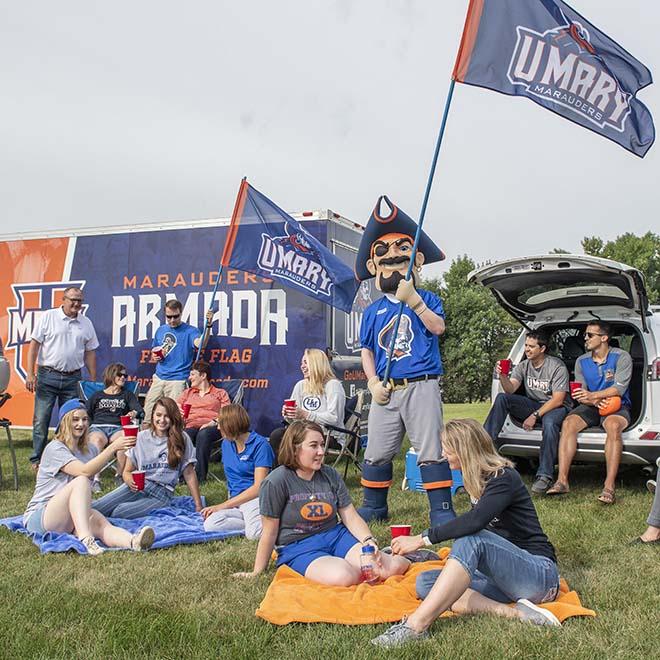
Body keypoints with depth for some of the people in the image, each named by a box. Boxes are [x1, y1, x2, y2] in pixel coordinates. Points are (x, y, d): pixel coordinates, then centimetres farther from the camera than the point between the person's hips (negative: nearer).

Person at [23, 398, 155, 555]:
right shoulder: (54, 448, -9)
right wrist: (113, 447, -30)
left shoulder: (90, 450, 16)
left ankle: (133, 542, -62)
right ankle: (86, 540, -48)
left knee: (99, 522, -30)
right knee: (81, 481, -30)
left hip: (73, 519, 6)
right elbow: (85, 472, -25)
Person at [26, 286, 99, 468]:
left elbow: (90, 353, 12)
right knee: (41, 420, 0)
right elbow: (34, 345, -2)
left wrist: (94, 381, 8)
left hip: (73, 378, 3)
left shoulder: (86, 323, 9)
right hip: (47, 376, -3)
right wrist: (30, 374, -9)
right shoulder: (48, 317, -1)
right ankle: (37, 459, 10)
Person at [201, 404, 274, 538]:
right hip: (235, 501, 6)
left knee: (254, 533, -38)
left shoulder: (260, 444, -5)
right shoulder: (226, 444, 17)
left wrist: (223, 506, -13)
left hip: (255, 498, -6)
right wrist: (230, 502, 11)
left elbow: (258, 487, -11)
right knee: (210, 524, -29)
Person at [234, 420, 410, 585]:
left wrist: (369, 541, -14)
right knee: (344, 576, -35)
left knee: (391, 568, -18)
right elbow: (270, 532, -5)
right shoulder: (276, 482, -11)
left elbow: (351, 517, 5)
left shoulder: (330, 475, 6)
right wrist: (257, 572, 1)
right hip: (298, 547, -4)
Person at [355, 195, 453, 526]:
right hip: (386, 390, 4)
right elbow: (367, 350, 11)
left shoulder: (427, 300, 4)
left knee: (430, 450, -4)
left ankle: (442, 511, 1)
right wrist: (373, 382, -3)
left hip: (421, 387, -4)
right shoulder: (373, 311, 11)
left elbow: (438, 327, -15)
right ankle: (374, 507, 25)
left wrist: (413, 300, -22)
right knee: (376, 452, 10)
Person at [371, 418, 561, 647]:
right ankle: (513, 613, -25)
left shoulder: (504, 479, -16)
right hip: (504, 576, 8)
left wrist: (422, 539, -31)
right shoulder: (479, 480, 9)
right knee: (425, 582, -10)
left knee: (473, 540, -34)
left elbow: (475, 521, -33)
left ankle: (416, 625, -40)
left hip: (541, 574, -8)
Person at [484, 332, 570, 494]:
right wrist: (502, 376, -27)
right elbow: (510, 390, -7)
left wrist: (535, 415, -23)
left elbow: (558, 399, -17)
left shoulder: (557, 366, -11)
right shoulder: (523, 366, 6)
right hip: (533, 405, 5)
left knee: (549, 422, -41)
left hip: (556, 407, -5)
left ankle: (544, 476, -37)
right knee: (502, 398, -17)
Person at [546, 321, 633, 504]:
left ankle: (609, 486, -42)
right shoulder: (581, 361, 8)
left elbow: (619, 388, -17)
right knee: (568, 423, -26)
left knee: (613, 426, -38)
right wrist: (595, 402, -20)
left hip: (617, 406, -4)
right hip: (591, 407, 4)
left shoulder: (621, 357, -5)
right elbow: (580, 395, 3)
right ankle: (562, 480, -33)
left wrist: (592, 395, -30)